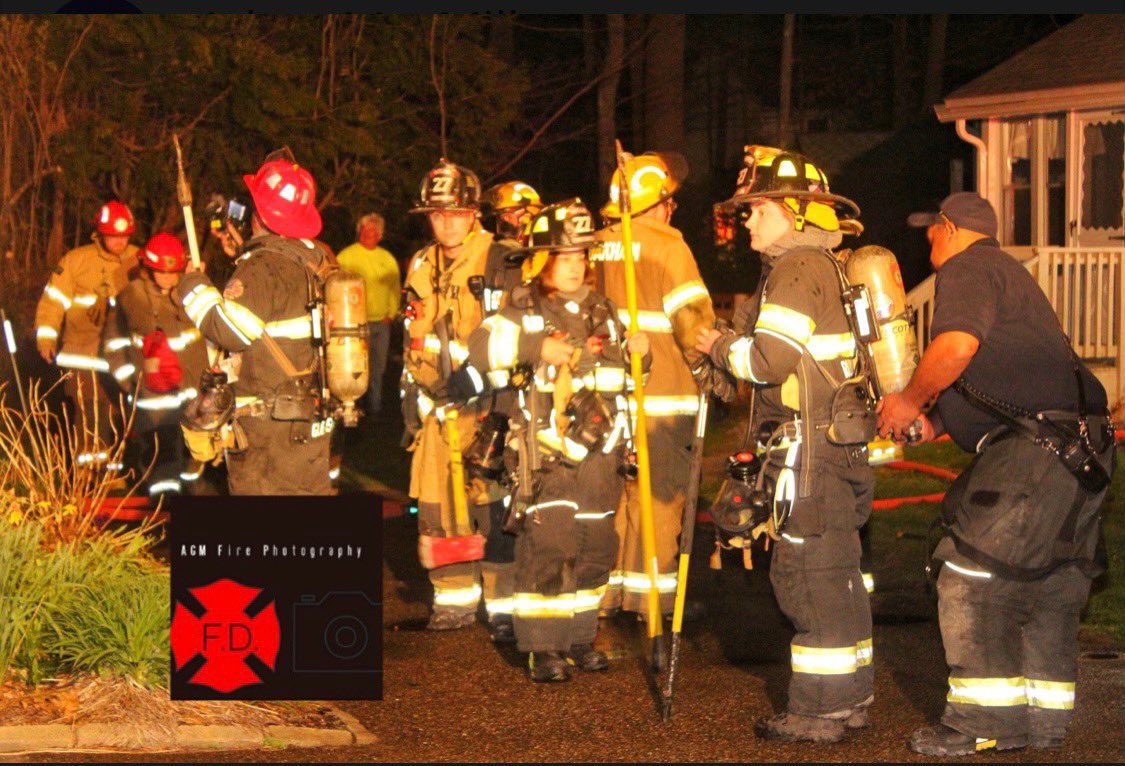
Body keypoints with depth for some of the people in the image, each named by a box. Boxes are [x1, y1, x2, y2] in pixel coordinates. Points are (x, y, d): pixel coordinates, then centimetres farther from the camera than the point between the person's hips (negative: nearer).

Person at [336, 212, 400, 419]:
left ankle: (375, 407, 18)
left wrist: (391, 313, 7)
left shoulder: (387, 259, 12)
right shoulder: (346, 256, -2)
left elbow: (396, 288, 18)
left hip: (382, 323, 5)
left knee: (378, 368, 9)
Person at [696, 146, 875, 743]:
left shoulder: (797, 269, -13)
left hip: (812, 447, -10)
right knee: (837, 573, 14)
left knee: (810, 576, -6)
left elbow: (771, 359, -19)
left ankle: (817, 711, -4)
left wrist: (722, 347, -3)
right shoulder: (825, 267, 18)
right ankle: (850, 698, 21)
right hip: (839, 445, 10)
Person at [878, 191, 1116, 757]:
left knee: (972, 578, -8)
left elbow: (957, 345, -22)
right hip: (1078, 450, 11)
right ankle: (1045, 718, 19)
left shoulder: (968, 269, -3)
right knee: (1050, 586, 14)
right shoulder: (1006, 273, 29)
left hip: (1033, 450, -11)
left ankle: (984, 721, -7)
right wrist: (937, 420, 21)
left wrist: (909, 402, -7)